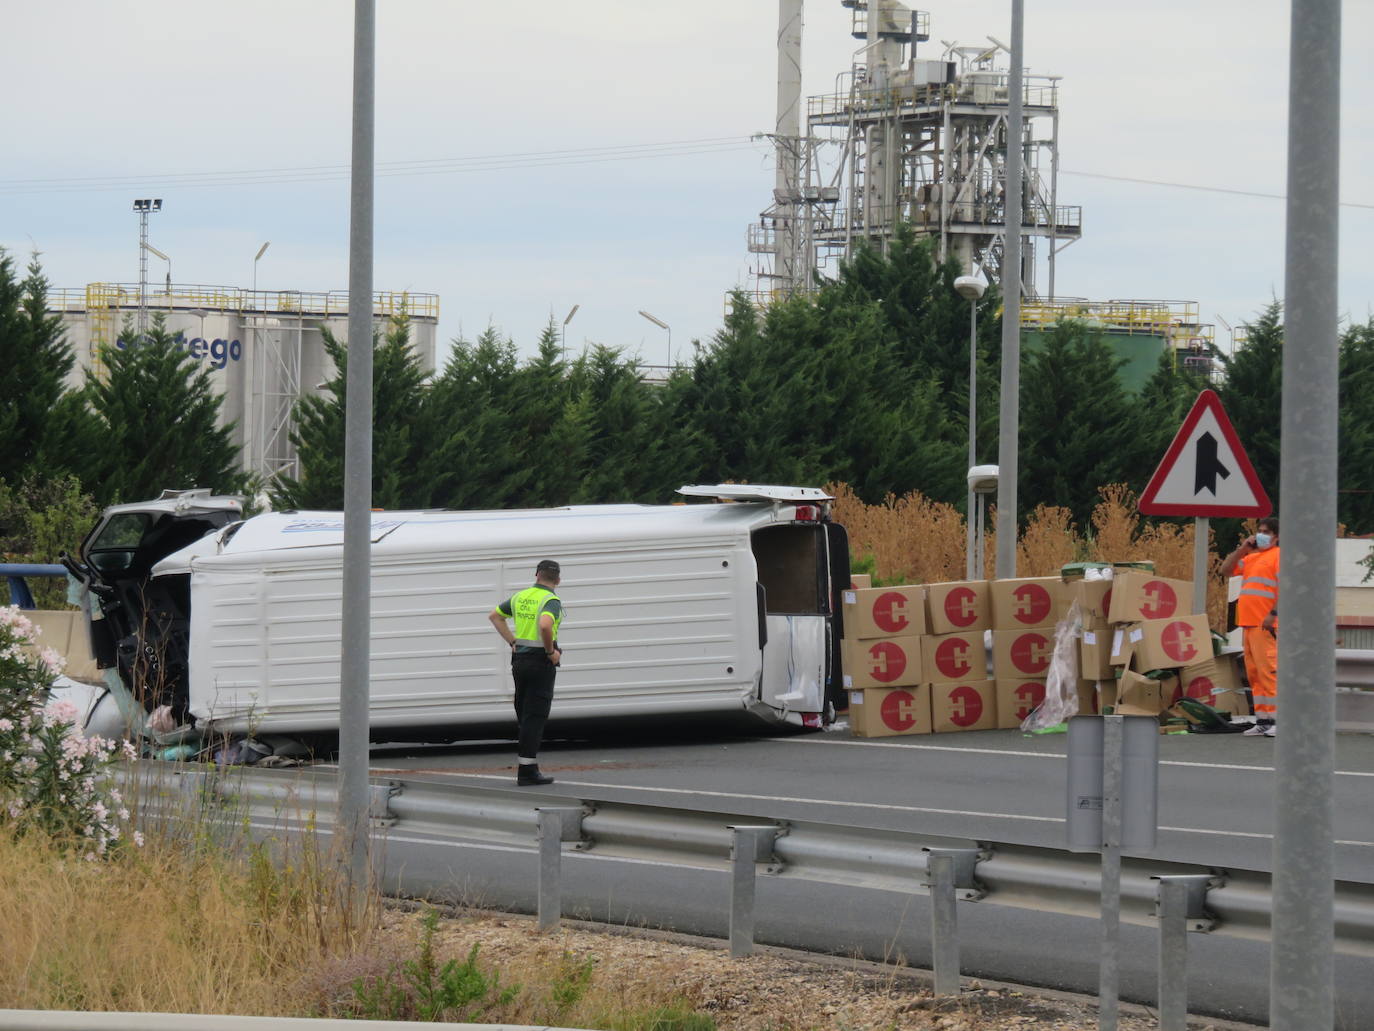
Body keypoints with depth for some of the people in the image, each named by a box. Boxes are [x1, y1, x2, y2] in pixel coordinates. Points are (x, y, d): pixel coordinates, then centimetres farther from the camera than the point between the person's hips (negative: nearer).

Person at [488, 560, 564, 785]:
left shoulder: (521, 597, 9)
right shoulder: (551, 601, -13)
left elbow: (495, 616, 20)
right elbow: (545, 625, -33)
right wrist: (551, 651, -18)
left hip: (519, 659, 7)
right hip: (540, 662, -7)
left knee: (524, 716, 15)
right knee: (535, 717, -4)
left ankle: (527, 768, 20)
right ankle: (527, 771, -6)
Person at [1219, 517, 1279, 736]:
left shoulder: (1278, 555, -3)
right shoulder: (1251, 557, 22)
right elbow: (1225, 570, 24)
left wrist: (1273, 614, -22)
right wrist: (1242, 550, 12)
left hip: (1265, 625, -9)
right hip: (1248, 623, 9)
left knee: (1268, 670, -14)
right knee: (1253, 674, 9)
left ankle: (1277, 720, -15)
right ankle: (1262, 720, 11)